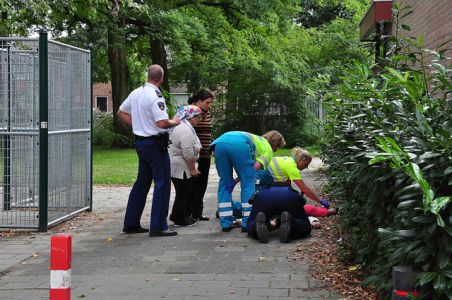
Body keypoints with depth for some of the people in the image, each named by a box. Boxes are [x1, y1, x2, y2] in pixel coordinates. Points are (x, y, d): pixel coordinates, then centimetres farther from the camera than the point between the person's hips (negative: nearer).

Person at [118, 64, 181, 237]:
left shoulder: (136, 93, 8)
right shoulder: (155, 96, -18)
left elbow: (121, 112, 19)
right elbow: (162, 123, -26)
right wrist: (174, 122, -7)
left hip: (140, 142, 9)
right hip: (155, 143, -9)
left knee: (142, 183, 16)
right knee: (162, 183, -2)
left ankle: (131, 223, 21)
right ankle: (158, 227, -1)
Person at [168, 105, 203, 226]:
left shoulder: (180, 125, 14)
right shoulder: (186, 131, -21)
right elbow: (188, 154, -25)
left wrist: (192, 168, 24)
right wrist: (193, 169, -17)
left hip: (175, 165, 10)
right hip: (180, 168, -10)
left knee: (183, 192, 17)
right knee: (183, 193, -1)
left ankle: (176, 216, 24)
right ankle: (180, 219, 7)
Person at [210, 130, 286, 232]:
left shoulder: (257, 139, 43)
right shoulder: (268, 149, 22)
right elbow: (256, 167, 4)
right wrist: (236, 180, 7)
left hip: (219, 142, 6)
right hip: (239, 145, -6)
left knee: (225, 183, 15)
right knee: (248, 183, 8)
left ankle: (225, 224, 13)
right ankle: (247, 223, 5)